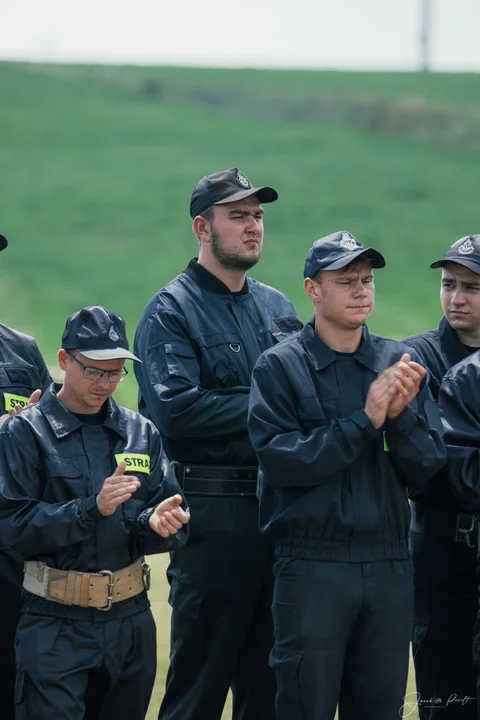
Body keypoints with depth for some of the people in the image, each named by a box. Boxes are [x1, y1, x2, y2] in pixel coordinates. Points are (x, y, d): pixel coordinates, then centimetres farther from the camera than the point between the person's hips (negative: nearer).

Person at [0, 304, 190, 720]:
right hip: (55, 625, -4)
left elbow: (174, 526, 6)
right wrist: (93, 508, -21)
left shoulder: (140, 433, 11)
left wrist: (157, 522, -17)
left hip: (131, 622, 4)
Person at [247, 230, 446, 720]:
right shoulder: (280, 367, -2)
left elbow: (424, 468, 5)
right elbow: (279, 459, -14)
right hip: (312, 565, -4)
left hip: (389, 565, 4)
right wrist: (364, 421, -16)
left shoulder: (399, 364, 9)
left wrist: (401, 415, -14)